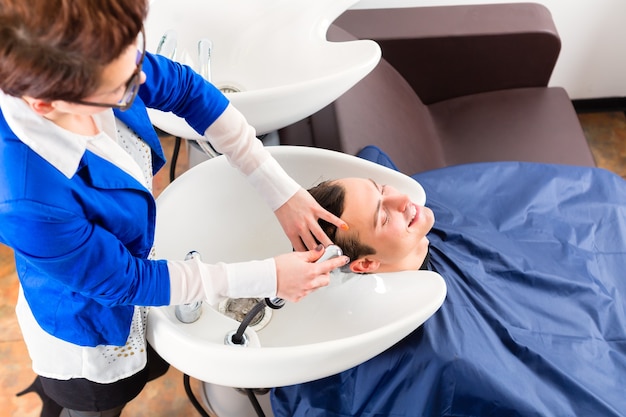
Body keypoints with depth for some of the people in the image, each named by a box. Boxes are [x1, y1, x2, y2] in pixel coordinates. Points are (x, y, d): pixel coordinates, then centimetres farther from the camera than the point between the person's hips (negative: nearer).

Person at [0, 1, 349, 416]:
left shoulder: (93, 59, -29)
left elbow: (187, 90, -13)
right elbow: (123, 282, -27)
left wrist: (282, 191, -15)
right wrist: (269, 277, -22)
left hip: (132, 255, 6)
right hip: (89, 328, -6)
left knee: (150, 367, 35)